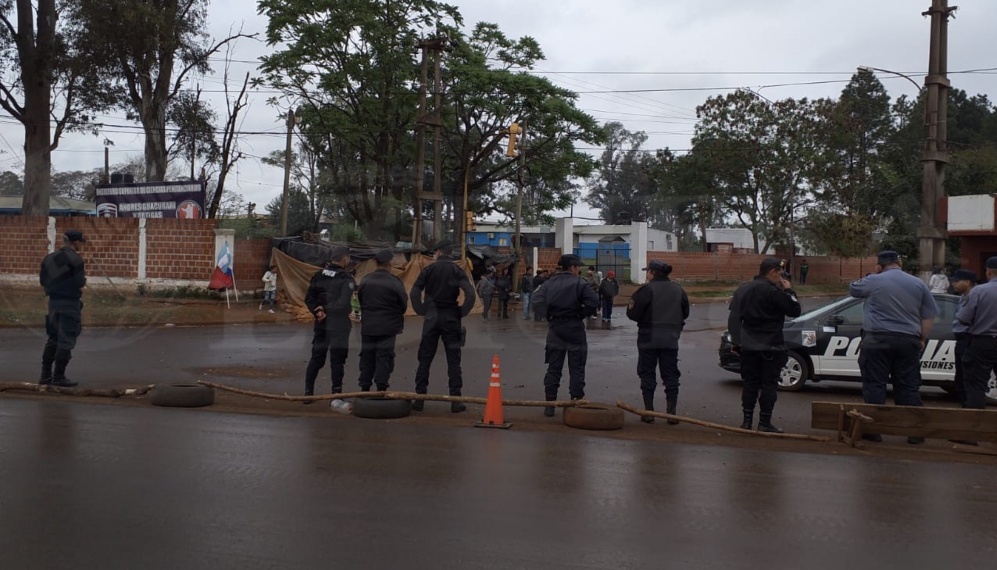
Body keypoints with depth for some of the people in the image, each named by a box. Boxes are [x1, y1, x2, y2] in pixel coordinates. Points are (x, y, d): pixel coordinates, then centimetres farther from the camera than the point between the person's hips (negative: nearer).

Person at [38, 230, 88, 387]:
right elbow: (80, 284, -17)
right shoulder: (75, 259, -14)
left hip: (53, 302, 7)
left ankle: (45, 375, 20)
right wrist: (83, 277, 3)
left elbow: (43, 281, 11)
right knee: (66, 341, 0)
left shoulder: (49, 258, 8)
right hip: (70, 303, -7)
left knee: (52, 338, 16)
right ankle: (58, 377, 3)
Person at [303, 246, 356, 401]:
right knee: (337, 360, 2)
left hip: (321, 324, 6)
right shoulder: (346, 279, -13)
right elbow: (343, 304, -22)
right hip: (339, 326, -6)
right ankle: (336, 394, 4)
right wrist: (327, 311, -13)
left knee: (316, 358, 13)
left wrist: (318, 312, -5)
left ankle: (308, 393, 15)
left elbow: (309, 299, 3)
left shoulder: (319, 276, 6)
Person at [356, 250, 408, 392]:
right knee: (384, 357, 2)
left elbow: (360, 300, 8)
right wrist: (396, 318, 15)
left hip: (368, 326, 4)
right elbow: (403, 304, -4)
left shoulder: (365, 281, 0)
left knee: (367, 357, 12)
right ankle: (381, 388, 1)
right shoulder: (395, 283, -13)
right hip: (387, 327, -4)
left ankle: (364, 389, 19)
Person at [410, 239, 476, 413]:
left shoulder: (429, 269, 0)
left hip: (431, 318, 1)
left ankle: (419, 398, 7)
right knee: (453, 359, 3)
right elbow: (470, 294, -14)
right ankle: (455, 400, 1)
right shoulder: (457, 271, -2)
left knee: (425, 358, 7)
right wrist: (461, 312, -3)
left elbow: (415, 293, -6)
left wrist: (422, 311, 3)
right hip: (451, 319, 0)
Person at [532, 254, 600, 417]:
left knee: (553, 368, 9)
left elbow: (537, 302, -7)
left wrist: (549, 316, 3)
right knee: (576, 368, 5)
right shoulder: (579, 283, -8)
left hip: (554, 329, 4)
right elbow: (593, 302, -18)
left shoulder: (549, 283, 3)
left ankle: (549, 405, 9)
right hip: (574, 329, -4)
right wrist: (582, 314, -4)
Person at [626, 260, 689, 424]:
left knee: (647, 375, 6)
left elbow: (632, 313, -13)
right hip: (671, 338, 4)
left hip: (649, 338, -4)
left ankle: (649, 412, 6)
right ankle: (672, 412, 8)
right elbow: (685, 313, 13)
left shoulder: (646, 289, -13)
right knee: (671, 375, 9)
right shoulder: (678, 289, 4)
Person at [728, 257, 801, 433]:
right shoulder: (773, 292, -17)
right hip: (771, 346, -6)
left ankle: (747, 420, 11)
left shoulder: (743, 289, 9)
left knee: (750, 383, 11)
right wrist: (789, 290, -1)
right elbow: (794, 310, -13)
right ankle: (765, 422, 2)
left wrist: (736, 341, 14)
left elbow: (734, 317, 11)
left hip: (748, 346, 7)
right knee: (769, 385, 1)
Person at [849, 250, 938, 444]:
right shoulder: (918, 284, 8)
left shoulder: (873, 281, -1)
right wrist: (922, 339, 15)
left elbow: (852, 289, 19)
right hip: (908, 341, 3)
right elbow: (929, 316, 8)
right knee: (909, 387, 9)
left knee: (874, 385, 2)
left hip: (877, 340, -3)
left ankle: (873, 430, 2)